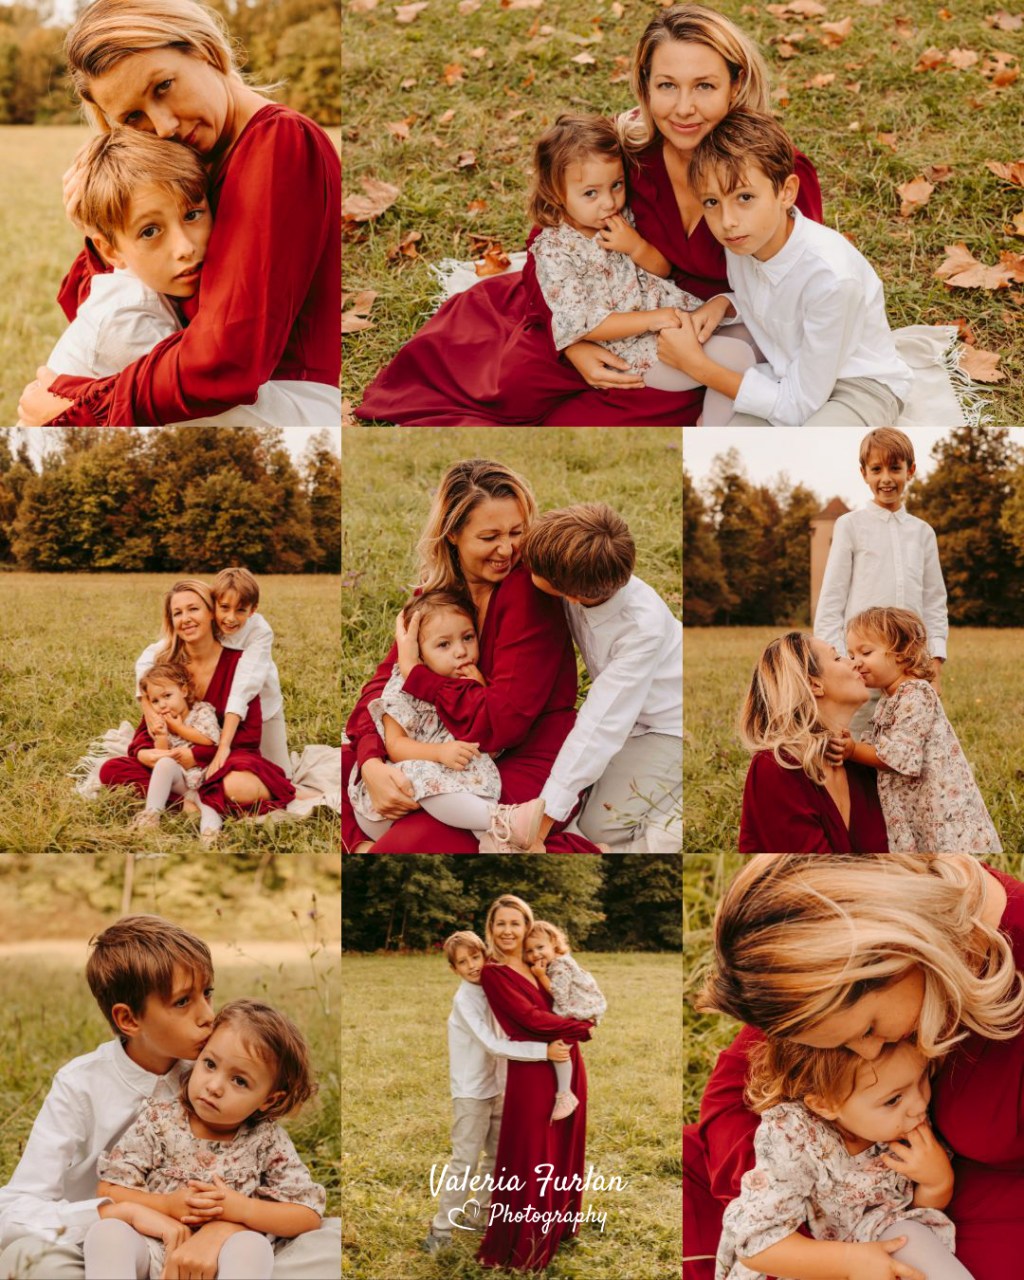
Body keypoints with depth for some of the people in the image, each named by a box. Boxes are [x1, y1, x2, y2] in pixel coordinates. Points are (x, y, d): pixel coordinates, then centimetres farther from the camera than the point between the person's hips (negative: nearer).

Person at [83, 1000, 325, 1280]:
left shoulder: (267, 1140, 0)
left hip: (218, 1256, -1)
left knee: (254, 1246, -32)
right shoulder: (160, 1119, 0)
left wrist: (241, 1209, -15)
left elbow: (309, 1215, -1)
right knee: (106, 1231, -29)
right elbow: (108, 1190, 0)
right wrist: (168, 1205, -16)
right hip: (152, 1246, 1)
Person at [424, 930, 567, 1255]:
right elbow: (492, 1045, -28)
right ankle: (441, 1230, 3)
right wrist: (544, 1051, -32)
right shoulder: (464, 1000, -20)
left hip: (496, 1088, 8)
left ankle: (479, 1212, 33)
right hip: (471, 1092, -8)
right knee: (465, 1162, -6)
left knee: (497, 1154, 17)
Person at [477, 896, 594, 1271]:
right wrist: (582, 1028, -7)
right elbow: (531, 1018, -14)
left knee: (563, 1151, 16)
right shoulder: (492, 973, -9)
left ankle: (557, 1229, 31)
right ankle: (520, 1247, 9)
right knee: (530, 1159, -1)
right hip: (532, 1071, -7)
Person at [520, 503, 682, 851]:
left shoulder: (643, 627, -37)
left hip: (666, 727, -7)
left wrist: (543, 817, -35)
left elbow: (601, 725, -36)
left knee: (601, 829, -15)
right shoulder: (578, 575, -22)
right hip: (615, 703, 7)